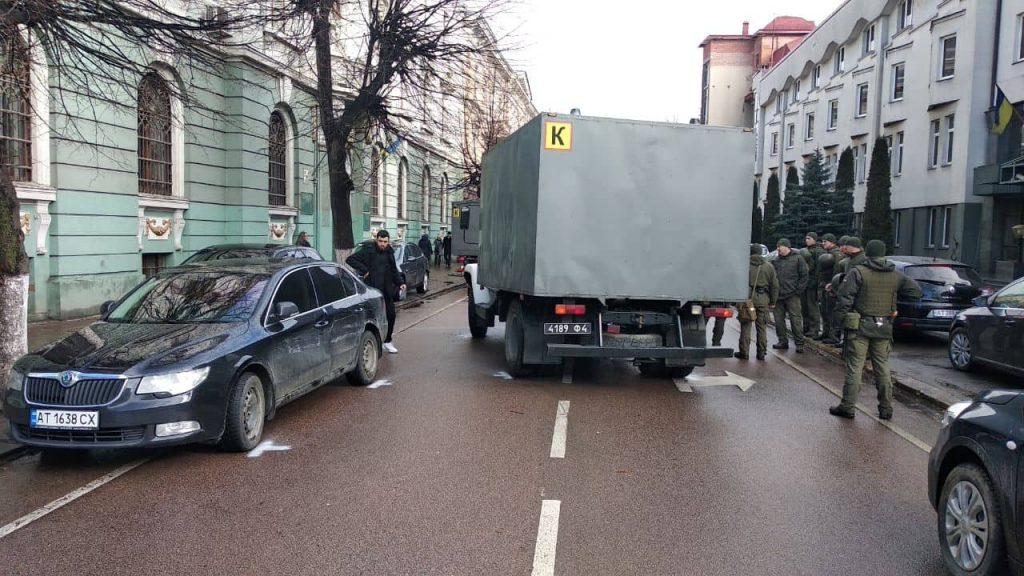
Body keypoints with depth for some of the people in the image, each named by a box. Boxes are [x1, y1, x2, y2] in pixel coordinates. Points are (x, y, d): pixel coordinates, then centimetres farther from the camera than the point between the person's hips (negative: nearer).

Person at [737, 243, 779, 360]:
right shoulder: (769, 267, 7)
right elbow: (774, 286, 9)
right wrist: (773, 301, 15)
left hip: (747, 298, -2)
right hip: (763, 300, 2)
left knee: (745, 327, 3)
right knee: (762, 327, 9)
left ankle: (744, 352, 4)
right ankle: (761, 353, 11)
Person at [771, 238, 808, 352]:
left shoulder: (798, 258, 0)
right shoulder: (776, 260, 11)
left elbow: (804, 276, -1)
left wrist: (799, 290, -7)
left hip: (792, 296, -4)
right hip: (778, 296, 5)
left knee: (796, 320, -2)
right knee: (779, 320, 7)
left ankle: (799, 343, 4)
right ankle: (783, 341, 19)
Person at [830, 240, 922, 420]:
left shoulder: (857, 272, -9)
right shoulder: (896, 276, 5)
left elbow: (845, 297, -16)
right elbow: (916, 291, 8)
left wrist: (844, 314, -4)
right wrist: (895, 294, 17)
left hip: (860, 326, -4)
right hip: (883, 329, 4)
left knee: (855, 367, 0)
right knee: (883, 368, 12)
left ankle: (848, 407, 3)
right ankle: (886, 409, 17)